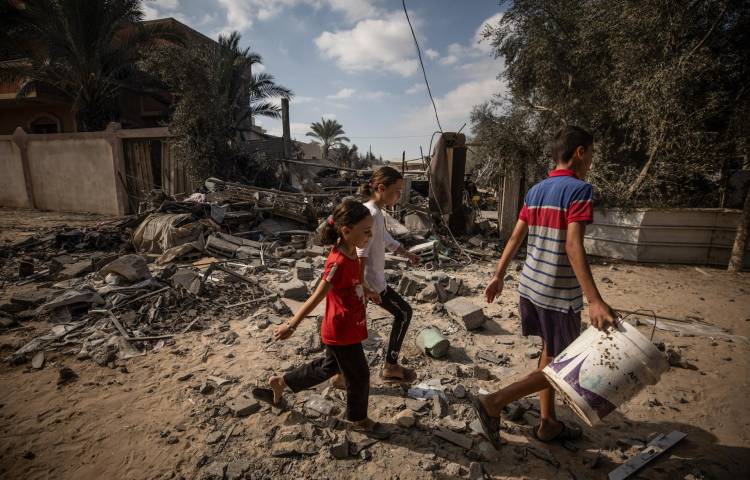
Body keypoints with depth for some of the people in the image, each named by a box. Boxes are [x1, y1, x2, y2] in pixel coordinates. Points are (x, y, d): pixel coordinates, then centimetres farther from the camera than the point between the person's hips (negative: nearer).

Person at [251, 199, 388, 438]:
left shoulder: (350, 252, -5)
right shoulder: (339, 263, -32)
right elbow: (316, 298, -24)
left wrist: (368, 291, 30)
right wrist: (291, 326, -13)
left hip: (343, 330, 9)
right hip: (342, 333, -9)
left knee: (329, 366, 28)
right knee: (359, 375, 13)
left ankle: (280, 383, 43)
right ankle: (359, 420, 40)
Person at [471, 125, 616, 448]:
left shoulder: (535, 190, 9)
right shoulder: (579, 189, -14)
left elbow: (515, 238, 10)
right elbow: (572, 246, -25)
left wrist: (498, 276, 15)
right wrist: (595, 301, -28)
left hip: (530, 286, 8)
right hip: (559, 294, -8)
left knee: (549, 354, 21)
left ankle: (548, 424, 34)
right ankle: (493, 403, 2)